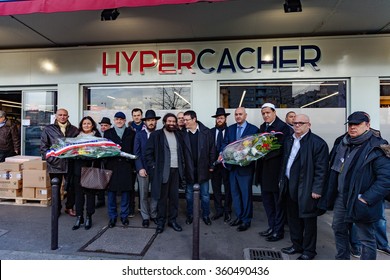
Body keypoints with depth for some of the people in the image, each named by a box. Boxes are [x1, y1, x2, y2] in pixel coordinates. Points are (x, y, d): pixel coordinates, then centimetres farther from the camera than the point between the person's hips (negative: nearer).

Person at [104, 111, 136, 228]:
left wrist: (132, 164, -3)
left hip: (126, 166, 0)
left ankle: (124, 216, 19)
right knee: (111, 191, 4)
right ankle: (112, 217, 18)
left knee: (125, 191, 5)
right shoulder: (108, 132, 13)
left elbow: (134, 149, 6)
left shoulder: (131, 133, 10)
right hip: (111, 166, 1)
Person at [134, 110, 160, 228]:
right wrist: (140, 168, -10)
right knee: (143, 195, 7)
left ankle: (153, 214, 27)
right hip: (143, 169, 0)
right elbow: (136, 153, -1)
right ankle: (145, 217, 23)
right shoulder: (139, 135, 2)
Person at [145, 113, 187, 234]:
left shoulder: (179, 135, 13)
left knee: (174, 196, 10)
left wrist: (183, 165, 8)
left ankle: (172, 220, 25)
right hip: (162, 171, -4)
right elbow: (148, 153, -4)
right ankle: (160, 221, 21)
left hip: (176, 170, 4)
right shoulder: (156, 135, -2)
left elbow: (182, 152, 18)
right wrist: (153, 167, -10)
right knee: (162, 197, 5)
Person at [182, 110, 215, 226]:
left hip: (203, 168, 0)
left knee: (205, 195, 12)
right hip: (188, 169, 1)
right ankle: (189, 215, 34)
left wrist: (211, 165, -2)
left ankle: (205, 215, 32)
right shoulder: (183, 133, -5)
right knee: (189, 194, 15)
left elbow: (212, 149, -2)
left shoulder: (206, 132, -6)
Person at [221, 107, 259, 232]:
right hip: (232, 165, 5)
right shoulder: (230, 129, 9)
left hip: (245, 166, -5)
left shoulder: (253, 129, -5)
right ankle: (239, 216, 32)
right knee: (235, 192, 15)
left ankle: (246, 220, 23)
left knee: (246, 193, 6)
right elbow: (225, 143, 5)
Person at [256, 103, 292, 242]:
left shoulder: (283, 127, -12)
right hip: (264, 169, 8)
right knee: (267, 200, 17)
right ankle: (272, 227, 33)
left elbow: (282, 148, -18)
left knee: (278, 202, 8)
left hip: (276, 169, -7)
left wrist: (265, 154, -22)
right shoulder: (262, 127, 12)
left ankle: (279, 231, 24)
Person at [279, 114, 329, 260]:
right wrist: (282, 180, 14)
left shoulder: (318, 143, -12)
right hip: (290, 187, 7)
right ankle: (296, 245, 37)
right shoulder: (289, 140, 11)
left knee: (308, 220, 10)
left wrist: (317, 189, -16)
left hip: (306, 189, -7)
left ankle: (309, 250, 28)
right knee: (293, 218, 18)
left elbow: (321, 169, -15)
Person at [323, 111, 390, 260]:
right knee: (338, 229, 22)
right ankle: (342, 258, 43)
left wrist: (366, 199, -22)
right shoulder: (342, 144, 6)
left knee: (366, 239, 8)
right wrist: (331, 194, 12)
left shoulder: (376, 148, -15)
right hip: (341, 198, 7)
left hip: (361, 203, -7)